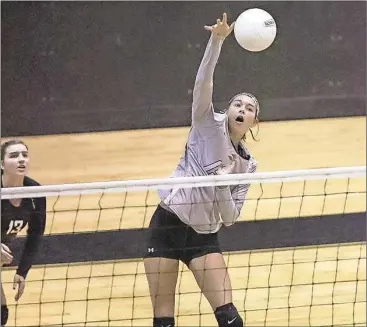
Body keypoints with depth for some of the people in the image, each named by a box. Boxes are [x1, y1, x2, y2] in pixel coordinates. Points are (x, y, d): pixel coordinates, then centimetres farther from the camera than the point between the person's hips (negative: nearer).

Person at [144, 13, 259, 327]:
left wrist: (223, 186, -16)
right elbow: (203, 84, -19)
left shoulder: (247, 164, 8)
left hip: (203, 236, 3)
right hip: (167, 224, -3)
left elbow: (230, 217, 3)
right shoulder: (209, 125, -1)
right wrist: (217, 41, -33)